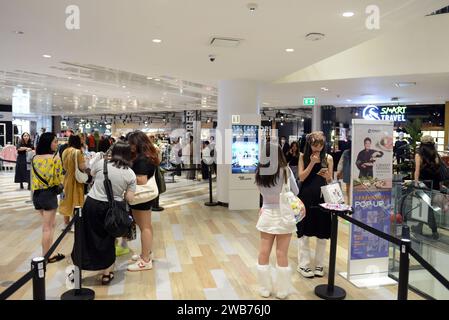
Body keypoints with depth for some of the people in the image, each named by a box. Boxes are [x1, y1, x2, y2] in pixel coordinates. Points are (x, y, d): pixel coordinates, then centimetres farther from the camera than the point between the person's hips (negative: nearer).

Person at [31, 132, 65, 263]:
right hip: (49, 194, -6)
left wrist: (34, 193, 18)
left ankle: (47, 252, 25)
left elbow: (33, 178, 9)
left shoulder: (34, 158, 4)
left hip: (37, 194, 6)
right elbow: (59, 179, -13)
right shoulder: (55, 157, -14)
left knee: (47, 225, 20)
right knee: (48, 227, 5)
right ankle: (46, 256, 14)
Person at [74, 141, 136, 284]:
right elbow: (129, 198, -5)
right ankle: (107, 273, 28)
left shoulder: (101, 163, -7)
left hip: (92, 203, 0)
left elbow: (91, 173, 16)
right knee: (108, 240, 17)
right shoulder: (130, 174, -6)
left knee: (88, 237, 15)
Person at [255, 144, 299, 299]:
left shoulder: (259, 172, -4)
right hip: (284, 215, -2)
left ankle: (265, 289, 22)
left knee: (263, 253, 11)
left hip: (267, 214, 2)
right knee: (282, 255, 7)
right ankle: (282, 291, 20)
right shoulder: (285, 171, -13)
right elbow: (295, 192, -1)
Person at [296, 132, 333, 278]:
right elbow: (301, 177, -6)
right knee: (304, 233, 4)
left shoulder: (328, 158, 4)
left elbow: (330, 181, 6)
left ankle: (319, 264, 23)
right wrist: (312, 163, -14)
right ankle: (303, 265, 15)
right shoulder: (303, 156, 1)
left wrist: (327, 176, -17)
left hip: (322, 198, 2)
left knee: (322, 234, 8)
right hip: (306, 198, -2)